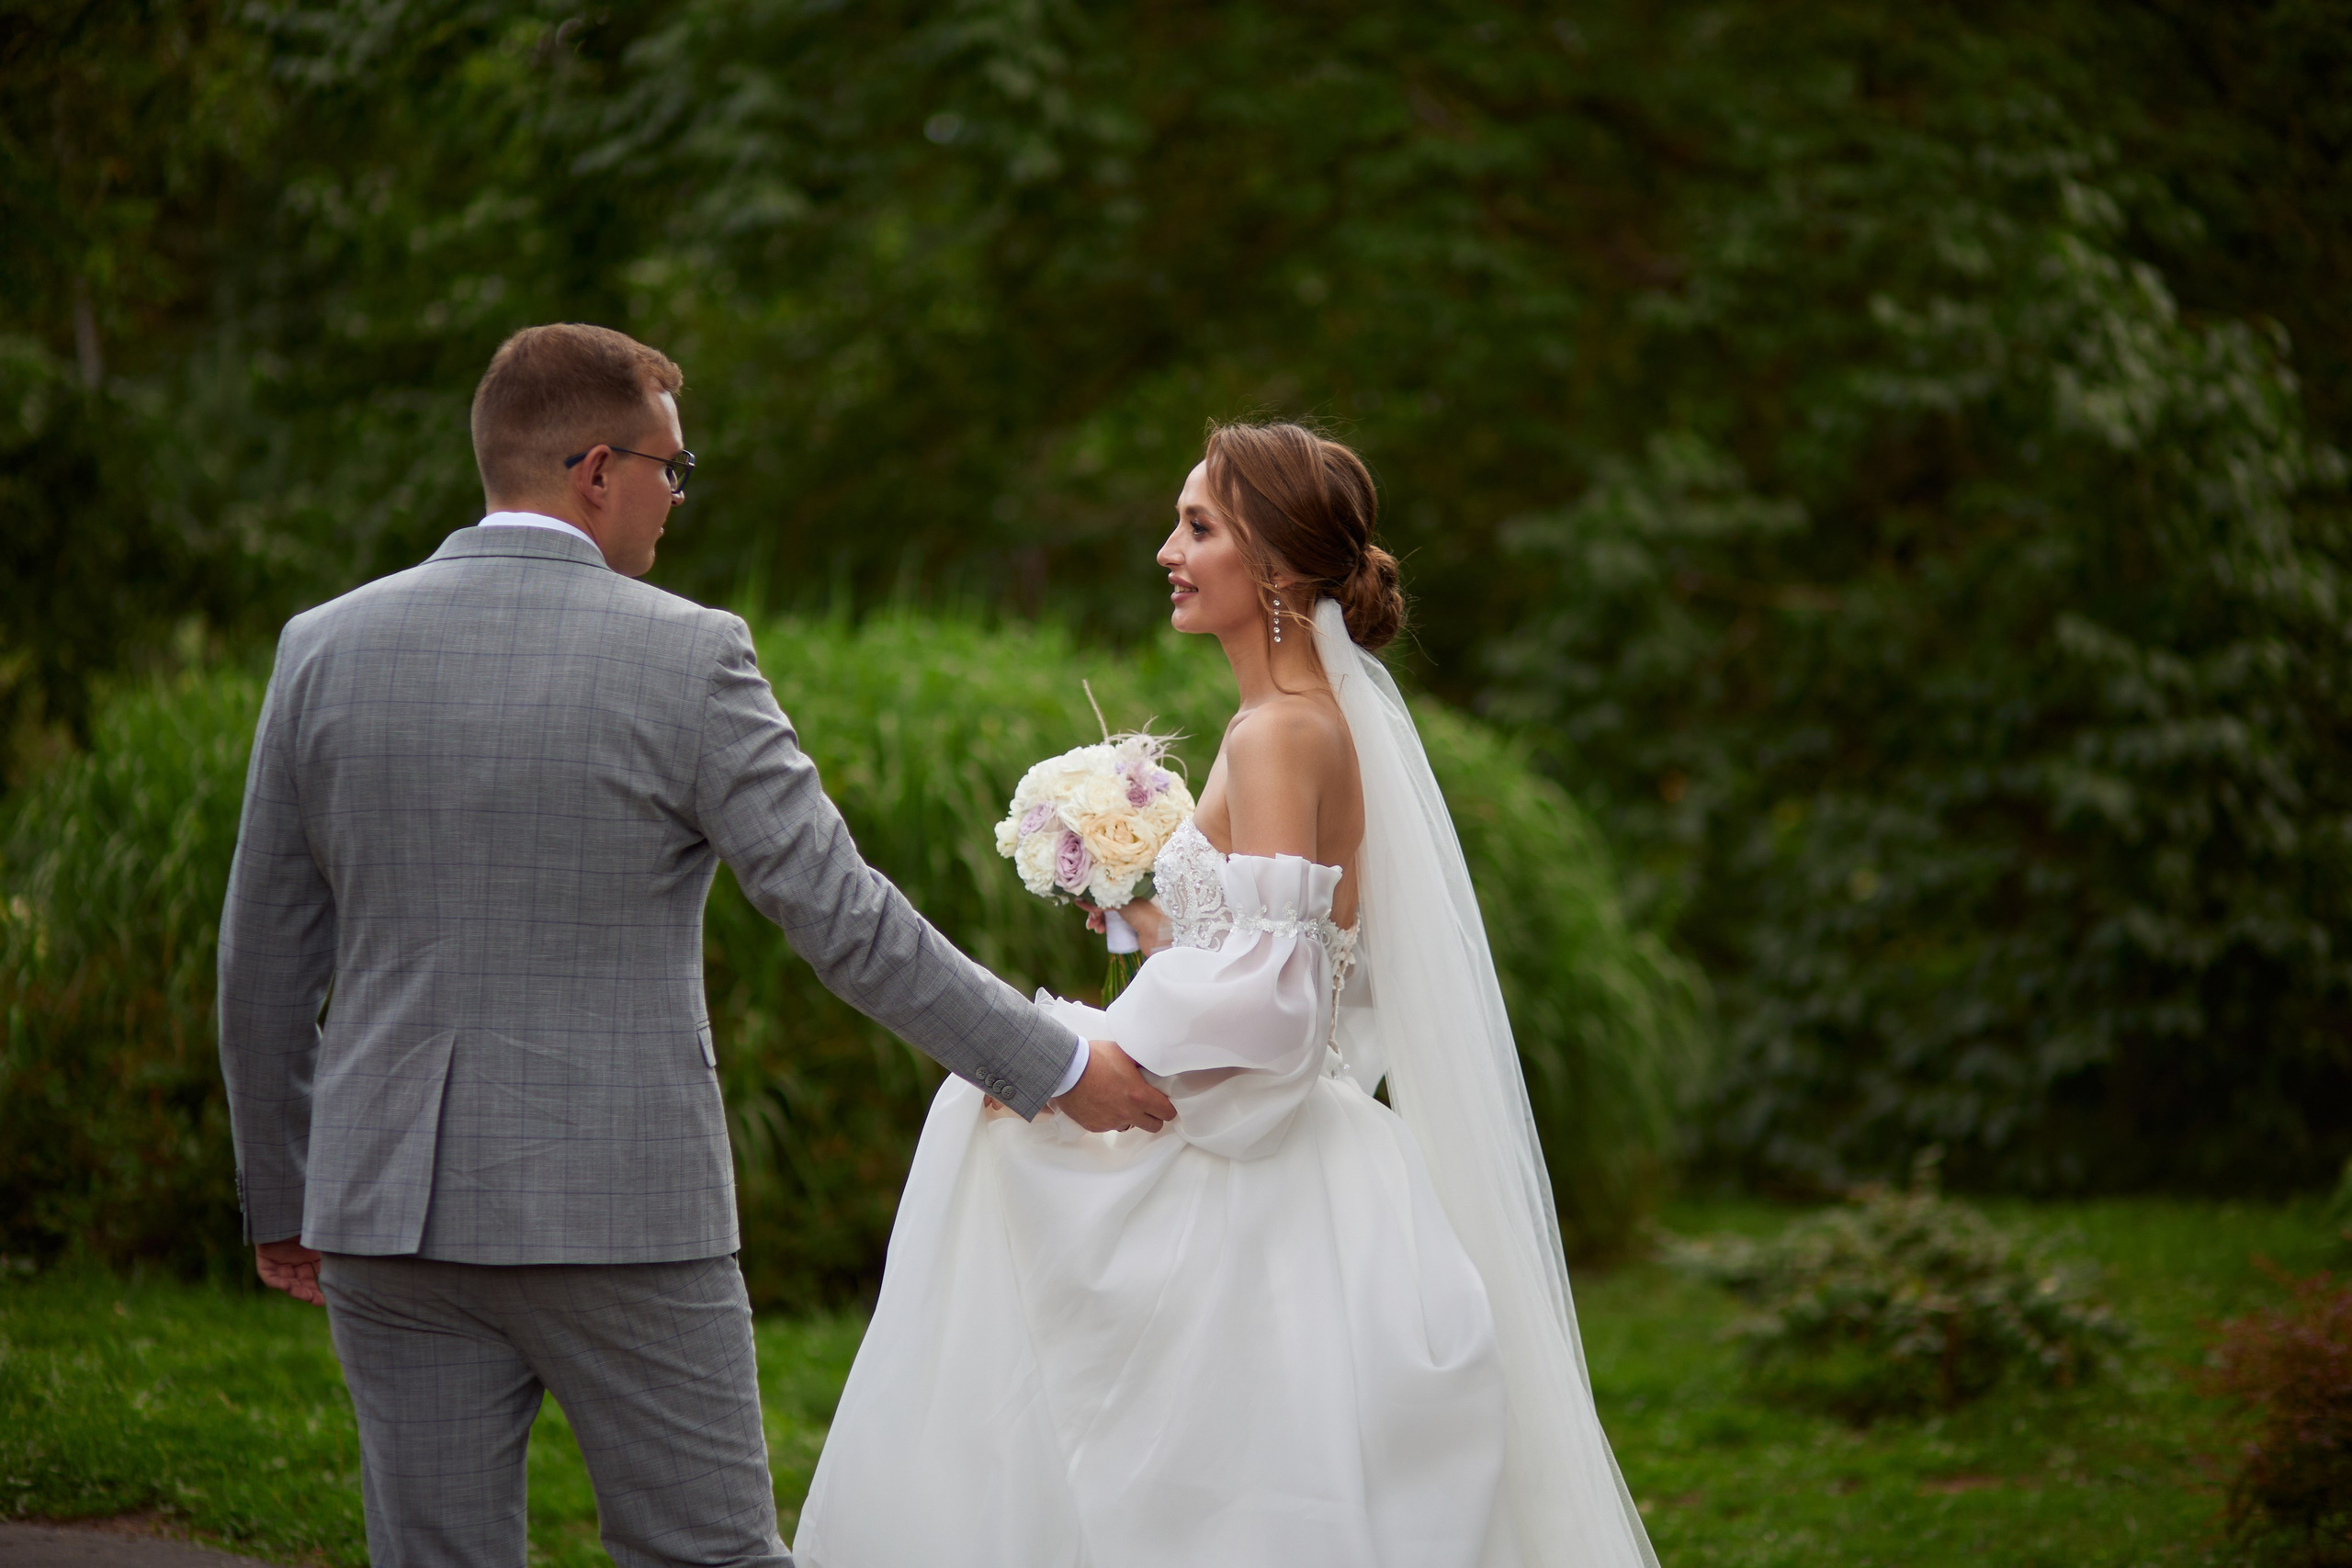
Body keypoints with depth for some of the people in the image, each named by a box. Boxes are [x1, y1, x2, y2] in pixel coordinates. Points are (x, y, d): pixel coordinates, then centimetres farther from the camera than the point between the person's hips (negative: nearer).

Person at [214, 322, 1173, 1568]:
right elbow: (844, 920, -9)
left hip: (387, 1205, 4)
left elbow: (264, 964, 8)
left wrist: (279, 1201, 19)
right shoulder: (686, 657, -8)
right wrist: (1056, 1067, 1)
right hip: (620, 1207, -3)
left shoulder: (325, 648, 3)